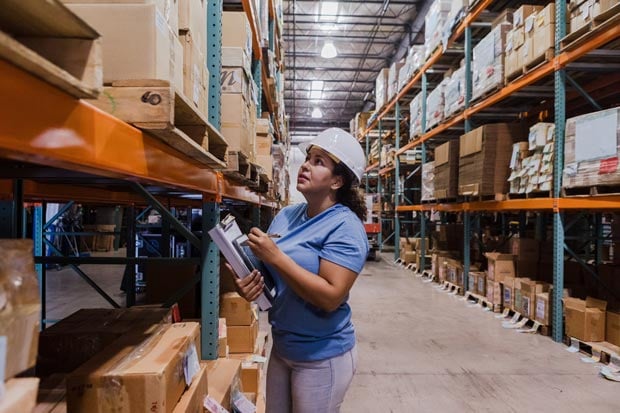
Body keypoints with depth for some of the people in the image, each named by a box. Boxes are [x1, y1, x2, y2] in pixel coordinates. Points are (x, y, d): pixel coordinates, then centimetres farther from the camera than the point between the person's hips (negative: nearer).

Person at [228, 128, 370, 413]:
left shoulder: (345, 227, -21)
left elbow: (330, 297, -28)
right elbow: (265, 265, 9)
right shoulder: (286, 215, 1)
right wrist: (248, 282, -13)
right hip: (281, 347, 7)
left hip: (323, 356, -7)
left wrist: (277, 257, -28)